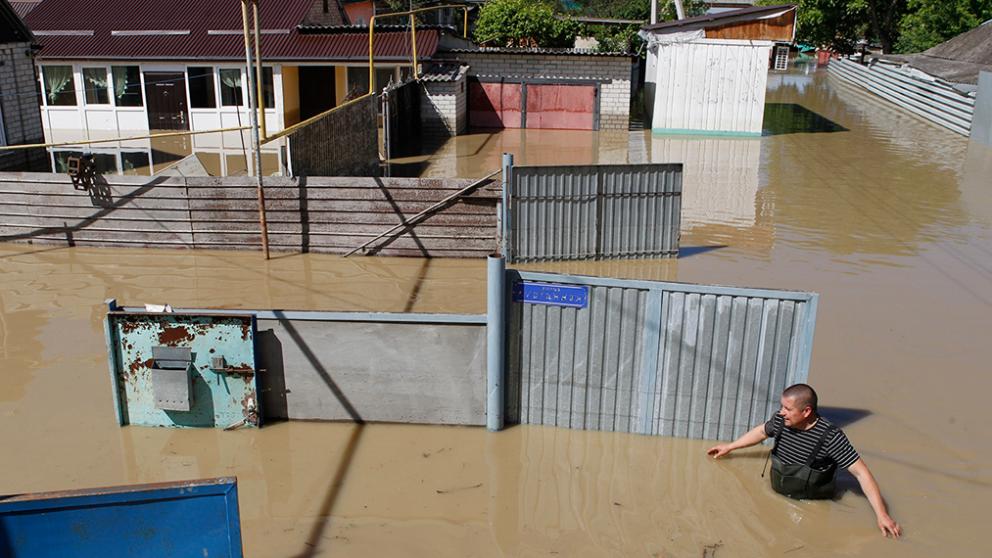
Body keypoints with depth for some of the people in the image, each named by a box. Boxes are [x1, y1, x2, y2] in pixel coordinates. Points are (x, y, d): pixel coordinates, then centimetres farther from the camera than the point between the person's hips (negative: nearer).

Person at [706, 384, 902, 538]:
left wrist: (881, 514, -24)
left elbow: (861, 473, -20)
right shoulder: (780, 421, -9)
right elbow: (762, 431, 14)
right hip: (776, 501, 4)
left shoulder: (831, 437, -24)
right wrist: (729, 447, 22)